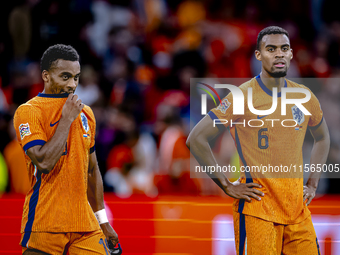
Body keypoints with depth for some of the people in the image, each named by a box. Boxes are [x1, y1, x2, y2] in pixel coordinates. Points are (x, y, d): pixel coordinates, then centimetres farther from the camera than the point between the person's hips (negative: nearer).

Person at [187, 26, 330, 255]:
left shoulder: (305, 98, 9)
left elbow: (322, 138, 28)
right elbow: (196, 139, -8)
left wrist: (313, 184, 16)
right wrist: (227, 186, -9)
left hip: (298, 207, 5)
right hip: (257, 208, -5)